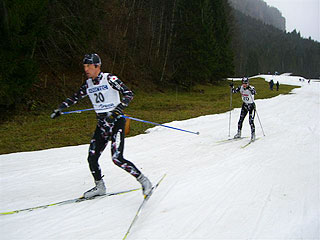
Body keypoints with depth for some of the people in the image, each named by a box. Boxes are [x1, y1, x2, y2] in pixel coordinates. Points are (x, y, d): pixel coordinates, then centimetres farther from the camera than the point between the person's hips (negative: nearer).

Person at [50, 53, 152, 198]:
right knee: (92, 158, 2)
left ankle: (144, 181, -2)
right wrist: (60, 109, 15)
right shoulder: (88, 85, 8)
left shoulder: (109, 79, -10)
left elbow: (129, 94, -16)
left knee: (117, 158, -17)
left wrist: (116, 110, -29)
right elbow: (75, 98, 22)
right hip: (101, 125, 6)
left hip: (116, 122, -6)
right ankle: (100, 187, 23)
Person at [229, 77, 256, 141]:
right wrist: (232, 87, -21)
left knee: (251, 121, -14)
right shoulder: (241, 88, -6)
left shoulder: (251, 88, -21)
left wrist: (249, 88, -56)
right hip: (244, 105, 5)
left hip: (251, 105, -5)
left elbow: (254, 93, -41)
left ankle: (253, 135, -2)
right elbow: (234, 91, -1)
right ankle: (239, 133, 21)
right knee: (240, 120, 7)